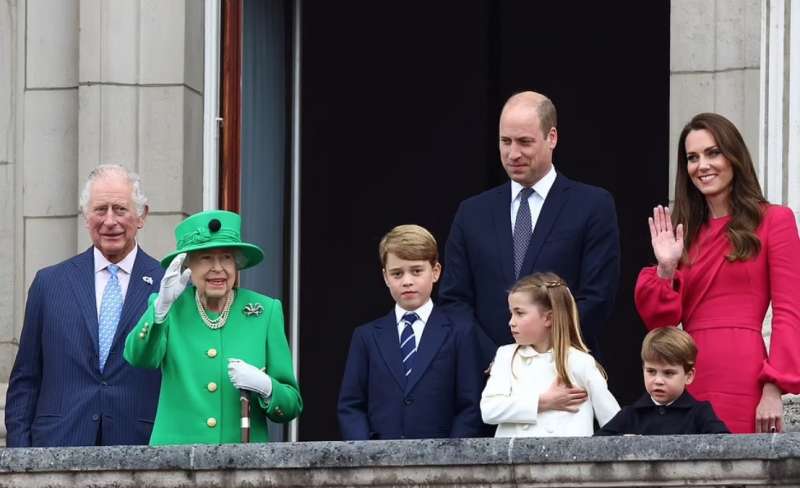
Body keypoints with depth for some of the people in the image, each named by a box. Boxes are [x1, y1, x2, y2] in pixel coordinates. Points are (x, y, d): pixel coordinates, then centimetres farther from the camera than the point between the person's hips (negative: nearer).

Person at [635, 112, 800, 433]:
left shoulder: (773, 221, 4)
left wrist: (773, 390, -14)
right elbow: (659, 321, 13)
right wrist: (666, 269, -3)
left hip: (743, 380, -4)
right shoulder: (684, 230, 18)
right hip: (686, 382, 4)